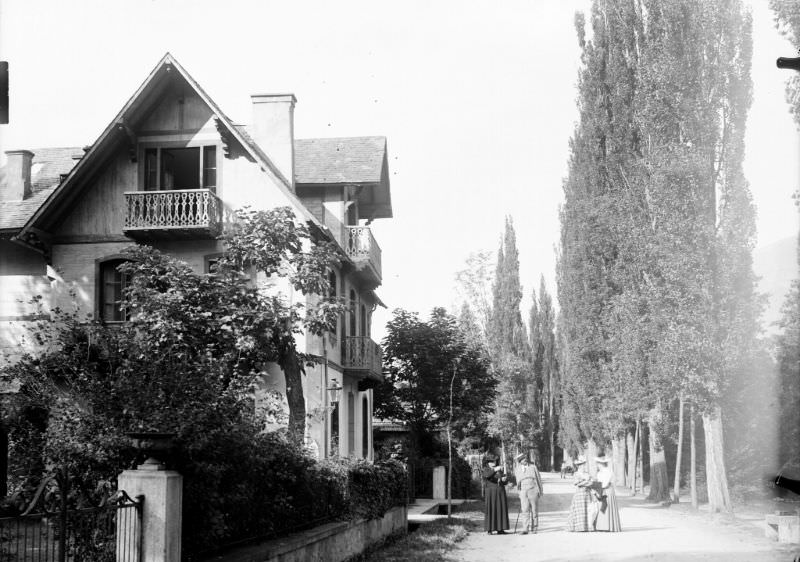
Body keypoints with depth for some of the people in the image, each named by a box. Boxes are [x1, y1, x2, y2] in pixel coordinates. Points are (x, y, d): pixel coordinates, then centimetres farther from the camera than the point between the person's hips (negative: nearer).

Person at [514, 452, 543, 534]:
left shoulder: (533, 466, 3)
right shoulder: (518, 468, 8)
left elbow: (538, 478, 8)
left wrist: (540, 490, 6)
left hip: (533, 490, -1)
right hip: (523, 491, 1)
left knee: (534, 510, 3)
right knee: (525, 510, -9)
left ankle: (534, 528, 11)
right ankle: (525, 529, -12)